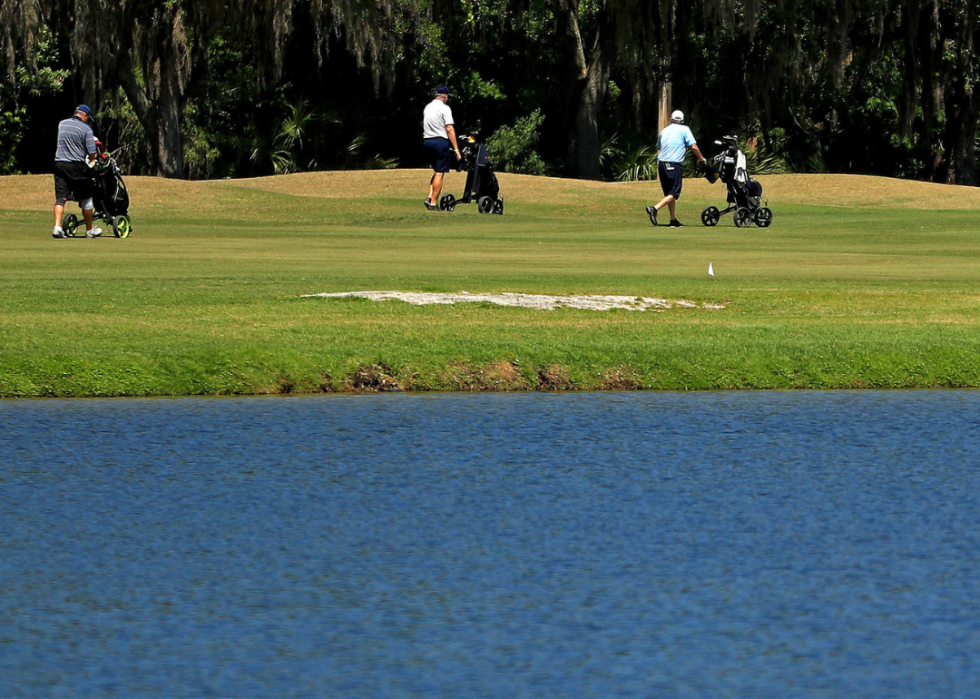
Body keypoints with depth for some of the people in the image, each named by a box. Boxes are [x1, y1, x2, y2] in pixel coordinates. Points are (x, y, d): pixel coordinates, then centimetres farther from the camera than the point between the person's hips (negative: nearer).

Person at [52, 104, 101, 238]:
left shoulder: (62, 124, 9)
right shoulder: (86, 129, -5)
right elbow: (92, 153, -9)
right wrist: (92, 161, 13)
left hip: (60, 164, 4)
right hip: (78, 166, -4)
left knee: (60, 197, 1)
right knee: (85, 199, 10)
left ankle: (57, 227, -17)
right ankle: (89, 230, 18)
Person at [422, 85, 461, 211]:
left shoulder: (427, 107, 13)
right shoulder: (444, 108, -9)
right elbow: (449, 129, -14)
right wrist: (456, 148, -14)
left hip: (427, 141, 7)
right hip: (440, 141, -7)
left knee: (436, 171, 18)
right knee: (439, 173, -3)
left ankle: (430, 198, 3)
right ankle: (434, 203, -4)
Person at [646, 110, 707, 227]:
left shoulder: (664, 130, 15)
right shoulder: (684, 129, 0)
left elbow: (658, 148, 25)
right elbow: (694, 146, -5)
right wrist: (702, 159, 10)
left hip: (661, 164, 6)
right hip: (674, 165, -6)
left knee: (669, 193, 13)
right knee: (674, 194, -6)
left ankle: (673, 219, 11)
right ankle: (655, 209, -24)